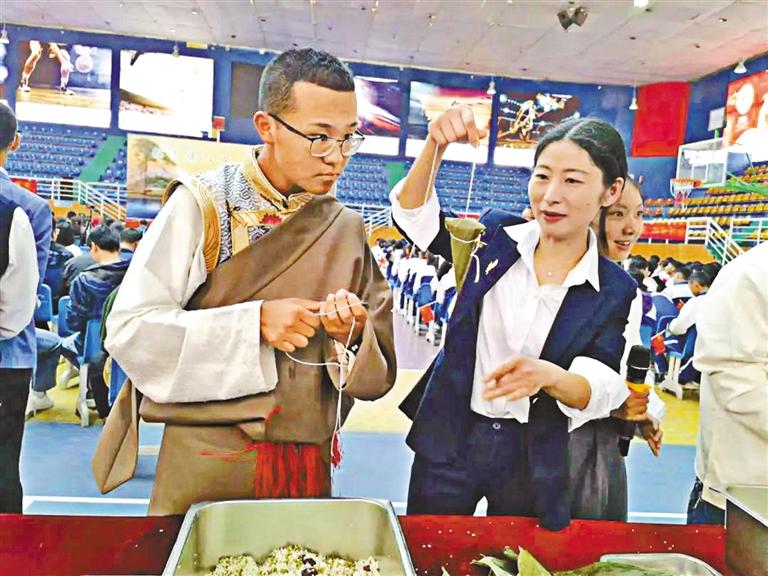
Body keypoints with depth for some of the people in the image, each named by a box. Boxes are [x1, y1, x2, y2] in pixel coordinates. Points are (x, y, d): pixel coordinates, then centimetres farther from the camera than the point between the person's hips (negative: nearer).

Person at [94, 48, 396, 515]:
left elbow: (377, 374, 4)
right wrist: (254, 323, -22)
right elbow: (130, 330, -13)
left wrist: (354, 333, -17)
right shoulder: (202, 205, -8)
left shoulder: (348, 229, 3)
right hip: (206, 464, -3)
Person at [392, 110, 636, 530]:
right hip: (448, 441, 1)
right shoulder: (497, 236, -1)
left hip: (532, 463, 0)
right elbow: (412, 214, -6)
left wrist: (549, 377, -34)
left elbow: (599, 391, -12)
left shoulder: (614, 291, -4)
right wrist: (436, 145, -23)